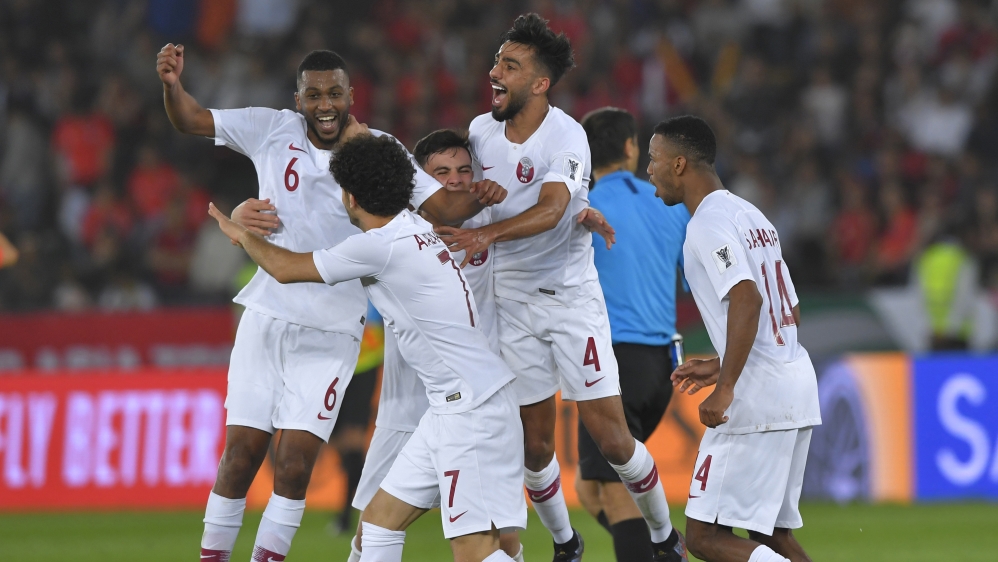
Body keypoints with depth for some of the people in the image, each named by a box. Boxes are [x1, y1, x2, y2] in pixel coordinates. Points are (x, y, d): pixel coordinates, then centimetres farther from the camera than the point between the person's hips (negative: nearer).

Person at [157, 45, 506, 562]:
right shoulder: (272, 130, 0)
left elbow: (442, 208, -5)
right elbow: (189, 121, 4)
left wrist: (475, 199, -27)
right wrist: (172, 84, -16)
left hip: (331, 334, -1)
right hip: (267, 319, 1)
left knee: (295, 466, -8)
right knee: (240, 454, -2)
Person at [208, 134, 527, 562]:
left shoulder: (380, 246, -15)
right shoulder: (415, 226, 10)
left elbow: (286, 268, -2)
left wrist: (242, 235, 16)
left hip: (471, 410, -10)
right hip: (453, 409, 10)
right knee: (380, 521, 12)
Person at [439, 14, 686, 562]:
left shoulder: (565, 136, -18)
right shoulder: (480, 131, 0)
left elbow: (550, 210, -36)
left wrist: (485, 234, -49)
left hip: (571, 296, -4)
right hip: (511, 300, 4)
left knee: (612, 438, -6)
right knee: (534, 444, 3)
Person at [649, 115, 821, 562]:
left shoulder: (709, 224, -9)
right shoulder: (751, 215, 20)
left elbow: (747, 298, -24)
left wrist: (726, 388, -26)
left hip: (757, 394, -10)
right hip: (797, 386, 10)